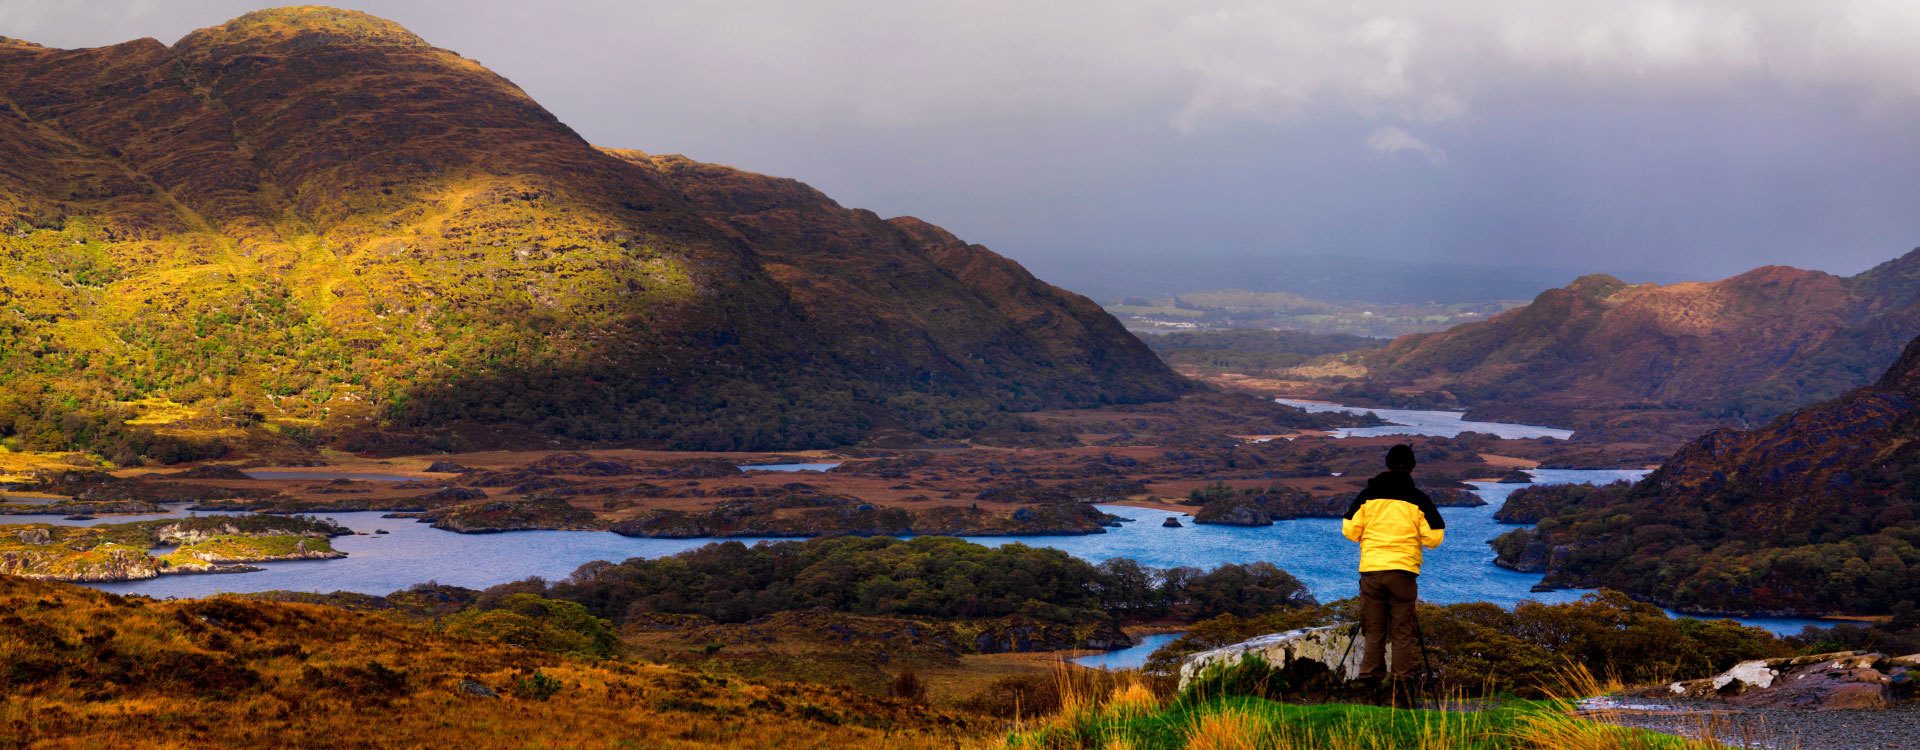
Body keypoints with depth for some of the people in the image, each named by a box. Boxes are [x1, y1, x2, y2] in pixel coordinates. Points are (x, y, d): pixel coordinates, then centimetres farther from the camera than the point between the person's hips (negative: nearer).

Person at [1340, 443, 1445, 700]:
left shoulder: (1367, 495, 4)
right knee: (1402, 630, 4)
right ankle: (1402, 681, 3)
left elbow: (1350, 531, 3)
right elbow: (1434, 538, -2)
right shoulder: (1418, 499, 0)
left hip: (1370, 570, 2)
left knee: (1373, 629, 9)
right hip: (1404, 571, -1)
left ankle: (1370, 677, 8)